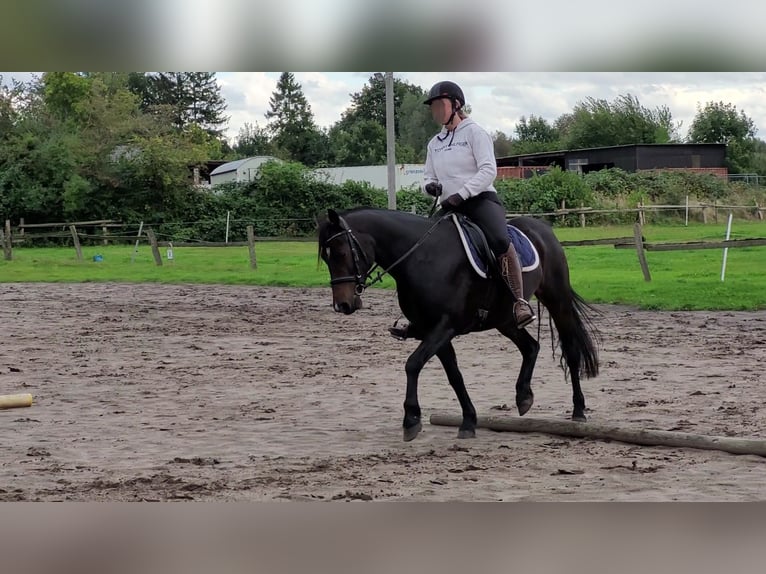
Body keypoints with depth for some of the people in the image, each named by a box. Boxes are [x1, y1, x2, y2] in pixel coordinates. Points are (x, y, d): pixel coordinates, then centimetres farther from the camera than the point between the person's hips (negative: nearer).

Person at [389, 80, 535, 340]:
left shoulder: (474, 133, 0)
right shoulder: (434, 143, 18)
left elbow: (488, 170, -11)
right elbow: (429, 177, 22)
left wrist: (461, 193, -22)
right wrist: (430, 186, -4)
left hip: (481, 200, -7)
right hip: (449, 207, 7)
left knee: (500, 241, -35)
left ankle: (520, 304, -37)